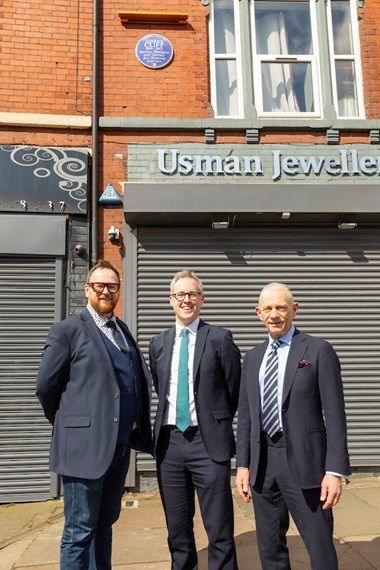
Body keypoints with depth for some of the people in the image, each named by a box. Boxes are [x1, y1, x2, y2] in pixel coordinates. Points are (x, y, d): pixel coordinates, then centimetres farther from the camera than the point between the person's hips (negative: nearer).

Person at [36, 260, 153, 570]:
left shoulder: (124, 331, 13)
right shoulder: (67, 330, -6)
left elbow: (143, 381, 14)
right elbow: (46, 386, -5)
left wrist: (139, 429, 8)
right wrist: (67, 424, 6)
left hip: (120, 446, 6)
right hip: (84, 445, -6)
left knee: (104, 524, 19)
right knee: (80, 530, 6)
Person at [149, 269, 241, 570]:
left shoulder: (220, 338, -4)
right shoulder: (158, 343, 8)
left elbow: (235, 391, 3)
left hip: (209, 442, -4)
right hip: (169, 442, 4)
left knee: (220, 533, 4)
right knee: (177, 531, 16)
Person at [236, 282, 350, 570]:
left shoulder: (319, 350, -5)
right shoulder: (253, 356, 10)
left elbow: (334, 414, -8)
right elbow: (245, 414, 11)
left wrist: (335, 470, -12)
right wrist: (243, 464, 7)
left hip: (303, 460, -4)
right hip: (262, 462, 5)